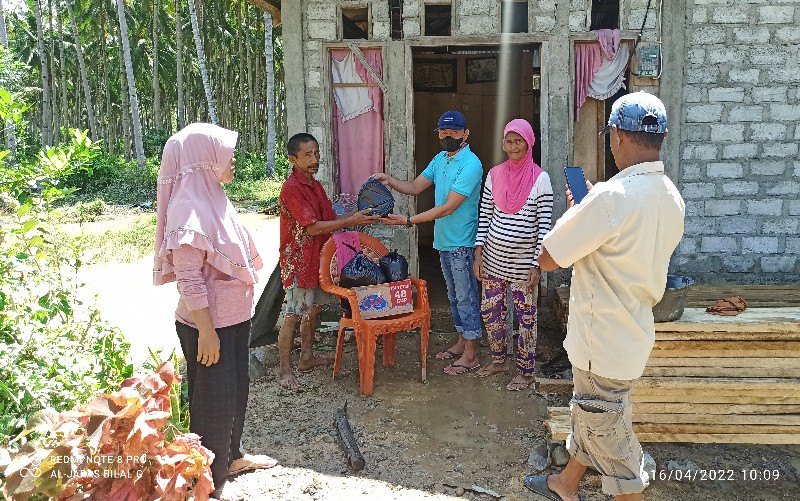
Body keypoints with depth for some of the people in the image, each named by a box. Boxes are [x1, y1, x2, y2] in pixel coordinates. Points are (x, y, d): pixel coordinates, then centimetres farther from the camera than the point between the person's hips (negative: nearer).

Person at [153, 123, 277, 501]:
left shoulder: (212, 198, 7)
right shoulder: (188, 208, -22)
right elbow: (189, 279, -23)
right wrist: (206, 331, -21)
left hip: (234, 315, 9)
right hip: (209, 323, -9)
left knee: (236, 388, 22)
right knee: (213, 398, 7)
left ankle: (232, 455, 42)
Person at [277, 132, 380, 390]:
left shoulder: (315, 185, 10)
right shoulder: (291, 188, -20)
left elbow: (330, 218, 12)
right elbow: (313, 227, -25)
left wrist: (357, 214, -5)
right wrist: (352, 221, -25)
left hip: (316, 259, 9)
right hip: (298, 261, -9)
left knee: (313, 309, 18)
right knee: (293, 316, -2)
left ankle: (307, 357, 32)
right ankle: (284, 370, 8)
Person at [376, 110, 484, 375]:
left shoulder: (470, 164, -19)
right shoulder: (440, 159, 10)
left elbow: (448, 207, -24)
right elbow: (415, 187, 12)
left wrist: (408, 220, -26)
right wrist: (389, 180, -8)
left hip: (462, 243, -9)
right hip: (444, 241, 9)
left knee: (466, 297, 0)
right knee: (454, 295, 18)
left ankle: (470, 355, 10)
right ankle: (462, 343, 32)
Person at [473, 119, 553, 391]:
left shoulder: (540, 179, -10)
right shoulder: (494, 175, 2)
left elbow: (545, 225, -10)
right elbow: (484, 215, 7)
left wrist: (537, 265, -13)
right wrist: (478, 251, 2)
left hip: (523, 263, -4)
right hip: (493, 258, 5)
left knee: (526, 316, 7)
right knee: (490, 311, 14)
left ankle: (526, 371, 23)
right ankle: (499, 360, 35)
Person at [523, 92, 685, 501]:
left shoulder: (612, 196, -27)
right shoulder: (672, 198, 1)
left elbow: (547, 259, -21)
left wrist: (574, 210, -5)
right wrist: (589, 208, 12)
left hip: (604, 341, -9)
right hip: (634, 332, 9)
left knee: (608, 433, 7)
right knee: (590, 415, 26)